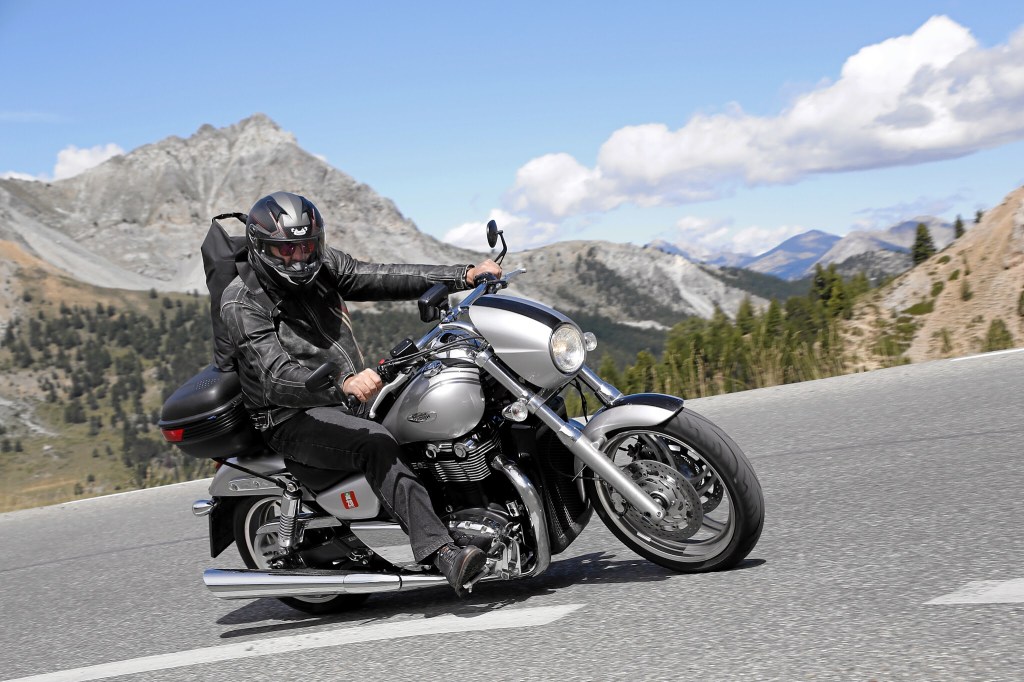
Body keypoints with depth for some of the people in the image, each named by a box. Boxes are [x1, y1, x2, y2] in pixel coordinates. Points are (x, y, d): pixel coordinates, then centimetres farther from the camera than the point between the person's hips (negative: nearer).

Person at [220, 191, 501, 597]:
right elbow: (276, 377, -27)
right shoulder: (242, 302, -13)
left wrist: (465, 275, -9)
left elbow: (385, 279, 2)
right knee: (376, 443, -35)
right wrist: (343, 382, -44)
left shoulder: (324, 267, 7)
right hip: (293, 418, -8)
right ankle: (442, 553, -44)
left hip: (351, 396, 8)